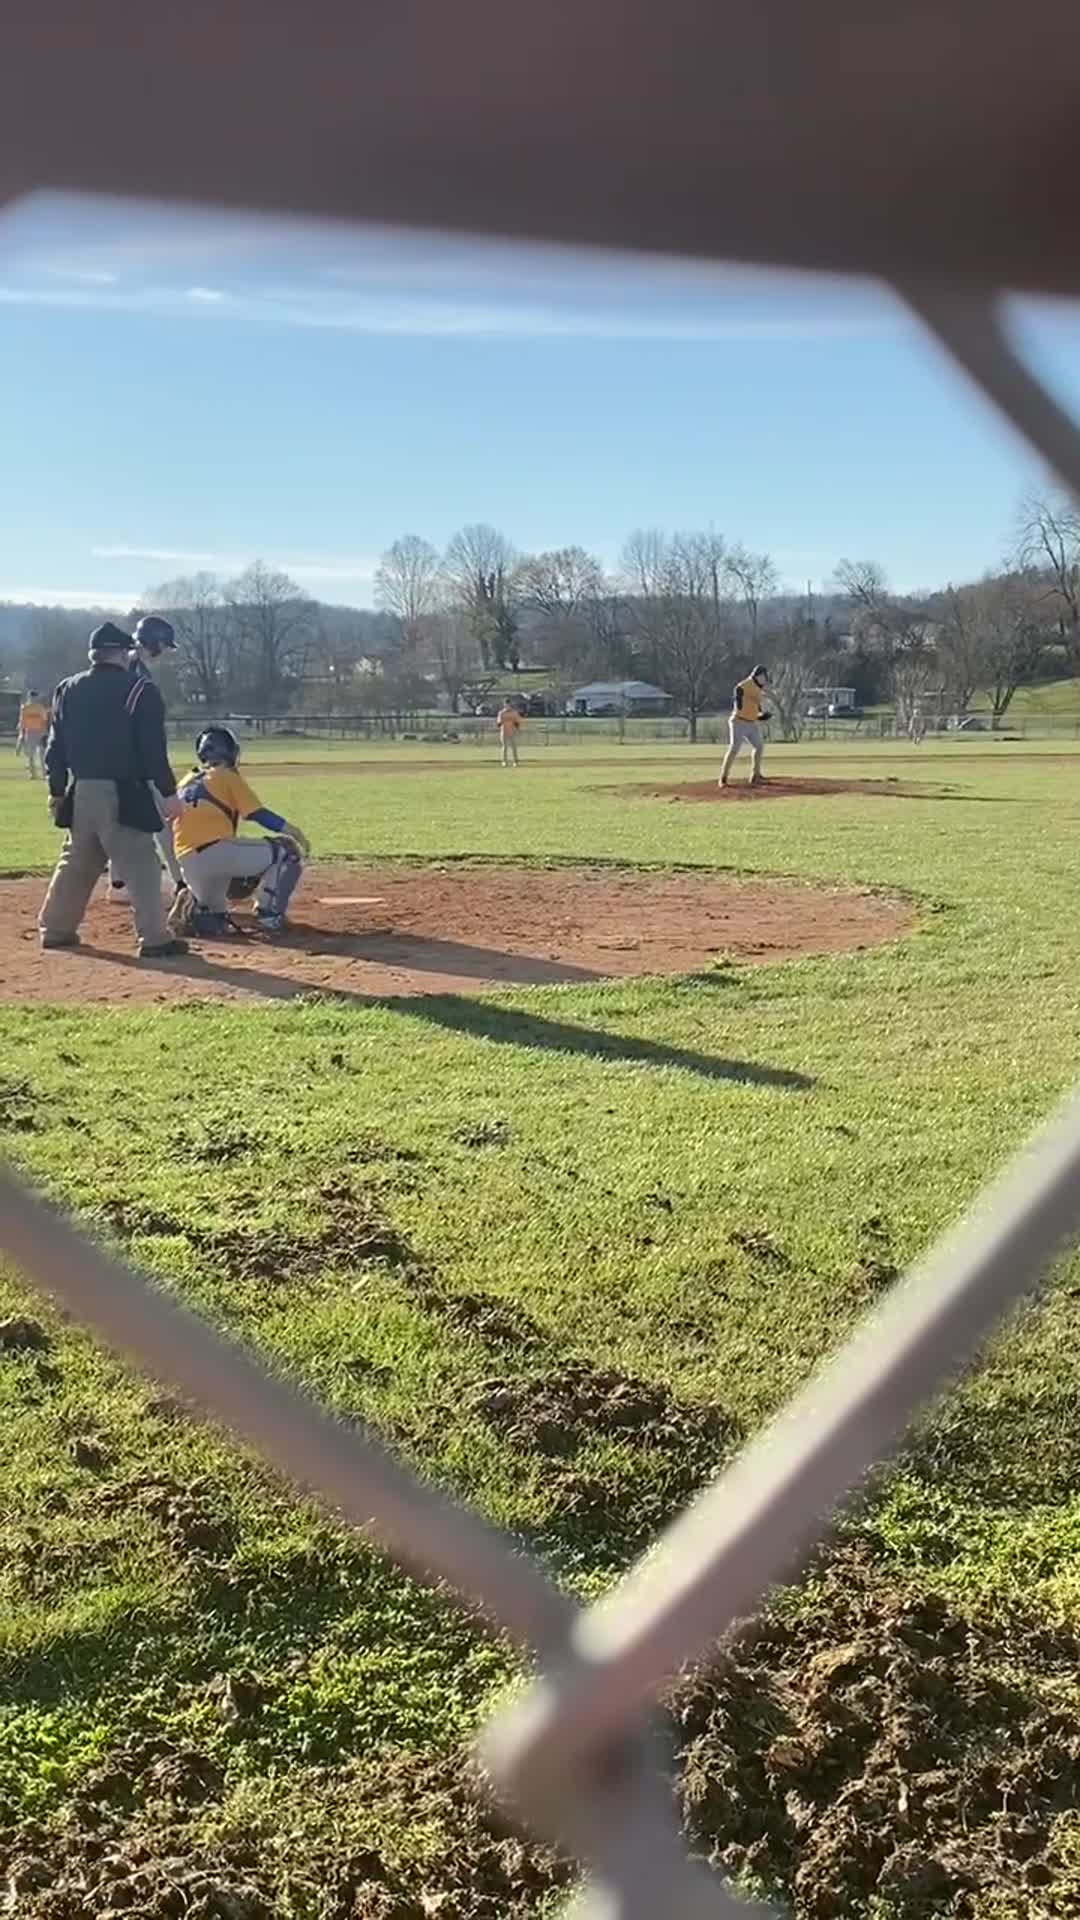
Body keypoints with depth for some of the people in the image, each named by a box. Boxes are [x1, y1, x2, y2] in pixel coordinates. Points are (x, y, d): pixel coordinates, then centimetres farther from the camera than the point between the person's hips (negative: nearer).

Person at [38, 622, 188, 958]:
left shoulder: (68, 690, 9)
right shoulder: (139, 691, -7)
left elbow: (56, 747, 10)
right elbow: (153, 749, -12)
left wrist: (57, 791, 16)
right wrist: (168, 792, -9)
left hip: (80, 792, 6)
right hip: (123, 795, -6)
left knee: (75, 864, 18)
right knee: (141, 865, -2)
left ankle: (55, 929, 23)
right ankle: (154, 939, -5)